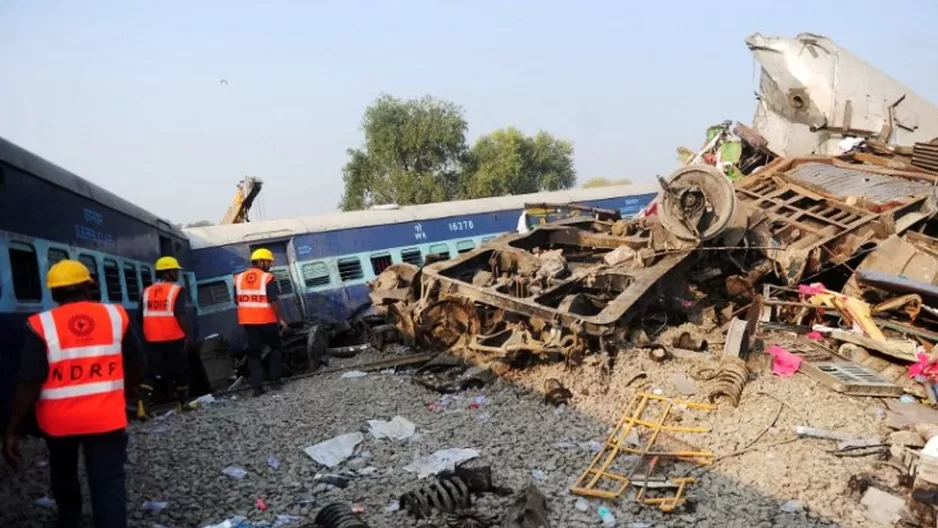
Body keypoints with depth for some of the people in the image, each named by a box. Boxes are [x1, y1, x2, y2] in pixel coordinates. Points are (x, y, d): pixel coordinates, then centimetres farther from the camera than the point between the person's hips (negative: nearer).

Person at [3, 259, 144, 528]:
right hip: (106, 417, 0)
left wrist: (11, 431, -8)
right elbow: (136, 365, 6)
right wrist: (125, 390, 25)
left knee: (63, 472, 27)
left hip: (59, 420, 1)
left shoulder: (42, 325, -11)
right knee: (108, 481, 2)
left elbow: (29, 384, -15)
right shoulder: (116, 316, -3)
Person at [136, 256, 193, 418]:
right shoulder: (176, 290, -7)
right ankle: (181, 403, 23)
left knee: (152, 372, 5)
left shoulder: (147, 292, 9)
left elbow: (142, 317, 12)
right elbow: (180, 315, -17)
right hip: (174, 339, -4)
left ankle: (143, 404, -14)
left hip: (152, 340, 4)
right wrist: (188, 335, -12)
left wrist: (146, 336, 24)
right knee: (180, 371, 13)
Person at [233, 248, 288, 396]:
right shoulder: (267, 278, -11)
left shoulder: (238, 278, 7)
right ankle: (275, 379, 12)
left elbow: (237, 301, 11)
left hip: (247, 321, 4)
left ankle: (257, 386, 2)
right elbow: (274, 301, -15)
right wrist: (280, 319, -7)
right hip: (266, 320, -4)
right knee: (275, 348, 16)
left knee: (253, 353, 8)